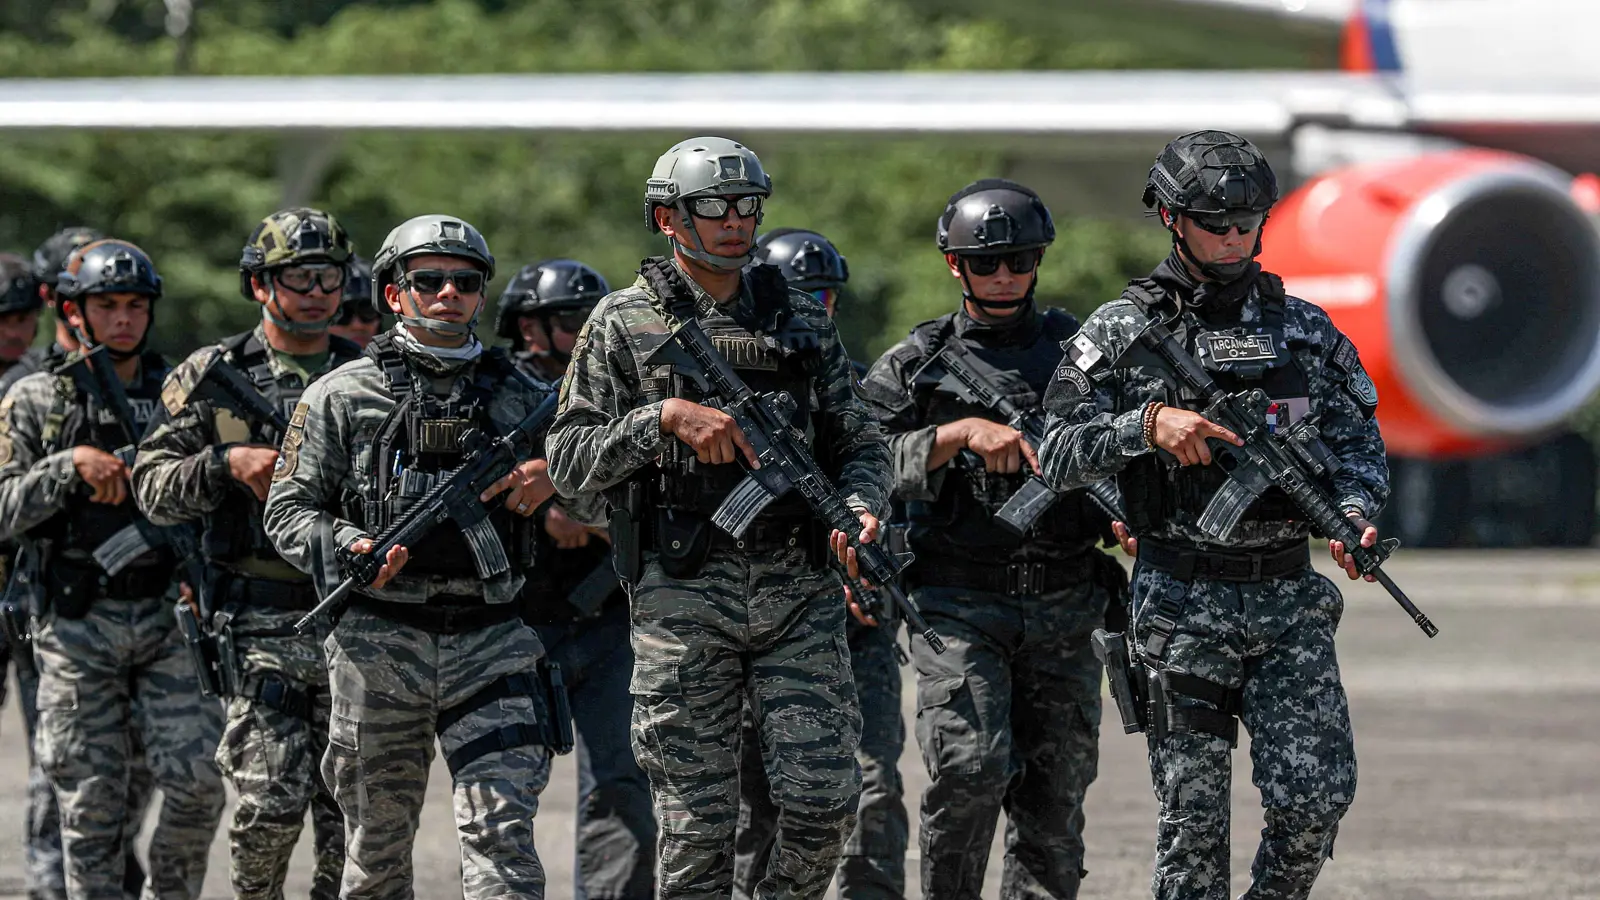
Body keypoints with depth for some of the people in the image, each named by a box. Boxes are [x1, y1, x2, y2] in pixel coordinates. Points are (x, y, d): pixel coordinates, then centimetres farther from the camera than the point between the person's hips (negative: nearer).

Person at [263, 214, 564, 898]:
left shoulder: (518, 396, 12)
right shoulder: (342, 396, 4)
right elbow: (288, 509, 2)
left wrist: (552, 475, -5)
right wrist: (349, 551, -17)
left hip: (490, 642, 1)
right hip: (379, 644, -1)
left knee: (502, 829, -11)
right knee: (378, 842, 7)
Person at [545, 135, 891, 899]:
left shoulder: (801, 321, 12)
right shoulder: (623, 325, 2)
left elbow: (858, 443, 14)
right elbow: (568, 463, -2)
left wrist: (861, 506, -8)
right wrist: (666, 419, -16)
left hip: (799, 590, 3)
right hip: (683, 597, -3)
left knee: (823, 797, -6)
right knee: (696, 821, -1)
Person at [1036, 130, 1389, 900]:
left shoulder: (1303, 328, 9)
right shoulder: (1123, 331, -1)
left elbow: (1358, 442, 10)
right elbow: (1056, 457, -5)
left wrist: (1353, 515, -11)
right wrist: (1149, 424, -21)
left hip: (1290, 601, 3)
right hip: (1185, 605, -3)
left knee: (1318, 794, -8)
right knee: (1193, 815, -1)